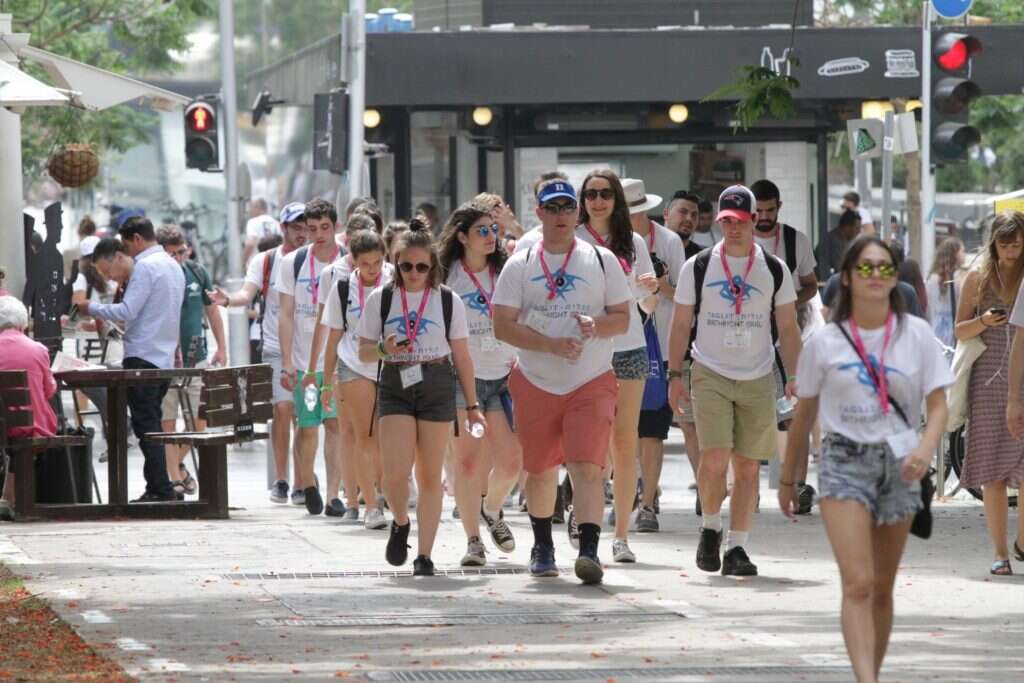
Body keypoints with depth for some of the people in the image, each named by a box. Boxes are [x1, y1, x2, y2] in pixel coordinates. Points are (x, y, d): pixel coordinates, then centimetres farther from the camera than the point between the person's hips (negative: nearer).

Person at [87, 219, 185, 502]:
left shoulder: (146, 267, -11)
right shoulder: (173, 266, 18)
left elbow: (128, 311, -17)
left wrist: (92, 308, -7)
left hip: (143, 357, -9)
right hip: (165, 358, 9)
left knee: (146, 426, -9)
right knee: (152, 427, 13)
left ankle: (161, 490, -14)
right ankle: (156, 487, 11)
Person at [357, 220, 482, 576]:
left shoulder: (448, 301, 3)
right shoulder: (380, 299, 4)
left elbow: (462, 356, 7)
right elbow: (364, 351, 8)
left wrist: (472, 406, 6)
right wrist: (385, 350, -14)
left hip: (437, 386, 0)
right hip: (395, 385, 0)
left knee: (430, 475, 1)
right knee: (395, 470, -14)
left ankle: (424, 555, 7)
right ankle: (400, 523, 17)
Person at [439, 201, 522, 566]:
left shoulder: (506, 272, 7)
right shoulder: (447, 277, -1)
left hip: (503, 375, 2)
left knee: (511, 460, -5)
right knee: (467, 463, -3)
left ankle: (492, 509, 27)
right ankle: (473, 541, 8)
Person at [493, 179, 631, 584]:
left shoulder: (602, 261, 5)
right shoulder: (520, 265, 4)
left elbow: (622, 319, 5)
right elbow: (502, 325, -3)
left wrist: (596, 326, -17)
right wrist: (550, 344, -16)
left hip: (592, 383, -1)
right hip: (536, 383, 1)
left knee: (587, 467, -16)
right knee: (540, 471, 11)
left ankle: (588, 551, -24)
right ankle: (542, 546, 31)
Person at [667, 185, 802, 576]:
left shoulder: (775, 271, 5)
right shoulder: (697, 268, 3)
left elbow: (787, 328, 9)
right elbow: (681, 326, 7)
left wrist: (794, 376, -1)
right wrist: (675, 375, 0)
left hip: (758, 379, 2)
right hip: (710, 374, -2)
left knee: (748, 466, 1)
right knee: (715, 457, -16)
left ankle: (736, 547, 6)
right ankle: (710, 527, 8)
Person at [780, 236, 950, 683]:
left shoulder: (916, 335, 2)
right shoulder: (825, 342, 1)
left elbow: (938, 404, 0)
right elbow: (803, 416, 10)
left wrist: (925, 448, -21)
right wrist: (787, 480, 15)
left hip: (897, 463, 2)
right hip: (844, 461, -2)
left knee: (882, 588, 10)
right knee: (857, 583, -17)